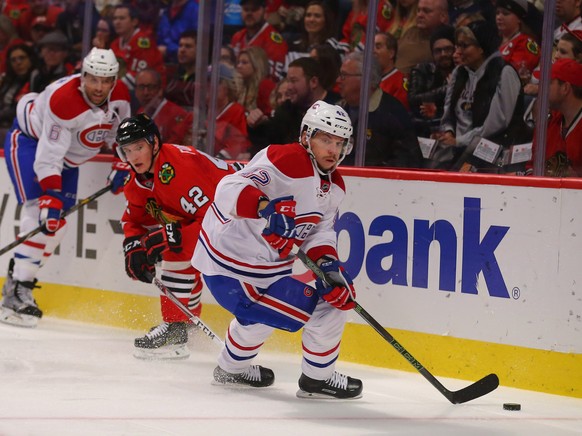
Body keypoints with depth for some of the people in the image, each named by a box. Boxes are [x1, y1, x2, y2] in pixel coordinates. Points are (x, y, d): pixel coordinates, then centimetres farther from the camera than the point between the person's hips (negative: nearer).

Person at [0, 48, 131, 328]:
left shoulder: (120, 97, -15)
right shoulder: (62, 100, -36)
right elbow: (48, 156, -37)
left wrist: (123, 165, -5)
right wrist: (50, 197, -42)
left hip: (69, 156, 8)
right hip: (30, 140, -8)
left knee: (58, 222, 3)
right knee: (40, 212, -23)